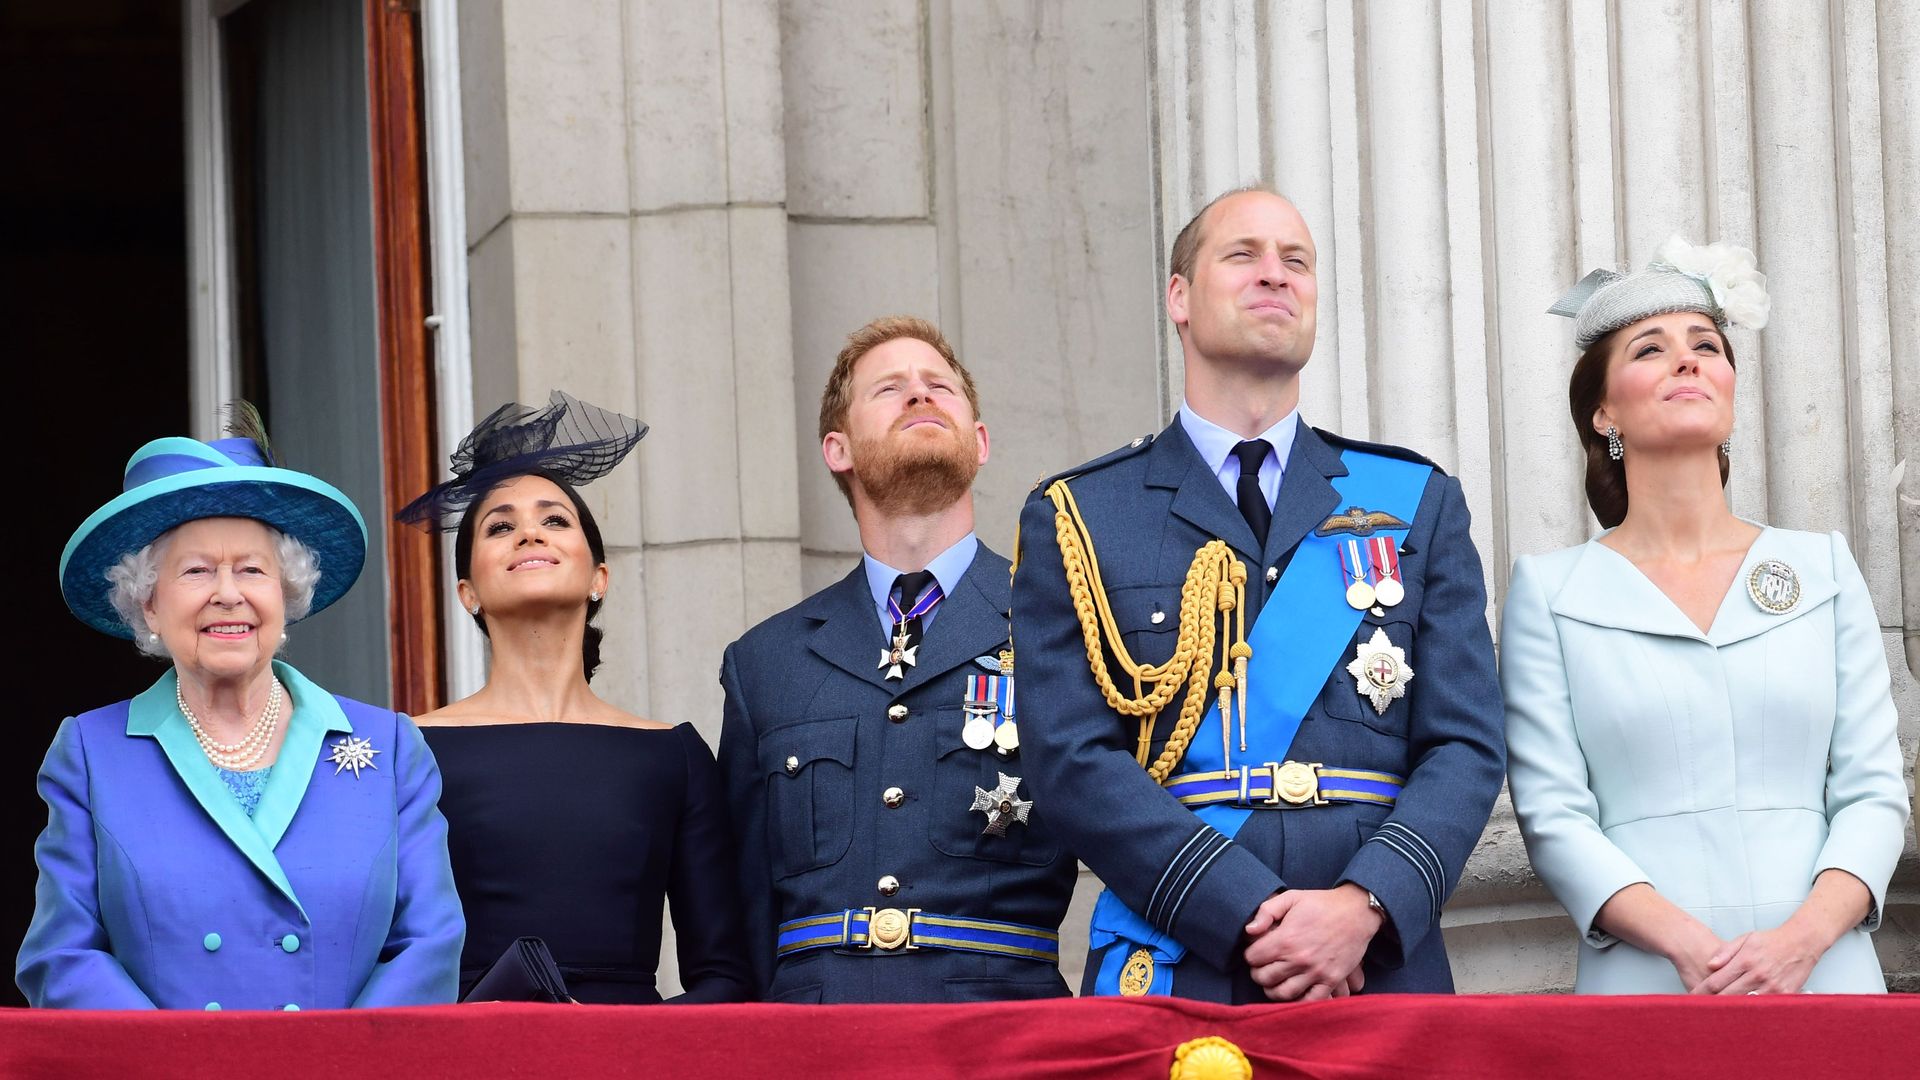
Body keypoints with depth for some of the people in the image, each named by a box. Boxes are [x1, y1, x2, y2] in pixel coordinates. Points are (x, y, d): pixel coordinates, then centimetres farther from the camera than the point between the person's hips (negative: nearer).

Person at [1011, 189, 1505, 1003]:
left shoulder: (1417, 503, 14)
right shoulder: (1074, 518, 8)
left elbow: (1466, 747, 5)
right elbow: (1073, 760, -3)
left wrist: (1365, 905, -13)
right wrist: (1252, 917, -15)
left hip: (1383, 975, 2)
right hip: (1172, 981, -1)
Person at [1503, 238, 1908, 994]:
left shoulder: (1823, 569, 11)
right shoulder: (1548, 592, 5)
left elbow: (1873, 789, 6)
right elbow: (1552, 814, -2)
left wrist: (1805, 936, -13)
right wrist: (1686, 944, -17)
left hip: (1826, 975, 2)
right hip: (1644, 986, -2)